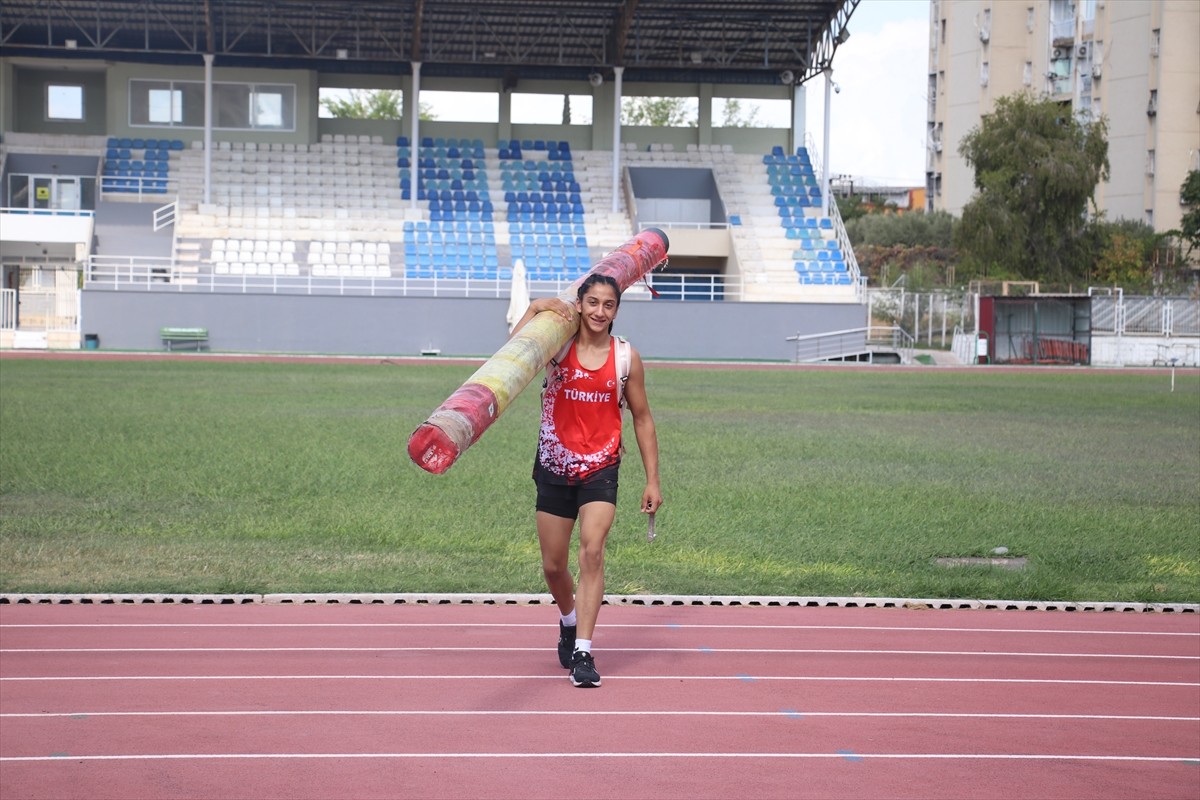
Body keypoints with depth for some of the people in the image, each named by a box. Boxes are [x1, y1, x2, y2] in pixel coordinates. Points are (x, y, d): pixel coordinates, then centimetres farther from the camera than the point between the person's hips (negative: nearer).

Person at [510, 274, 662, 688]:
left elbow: (642, 418, 6)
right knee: (553, 566, 9)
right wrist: (535, 308, -24)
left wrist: (652, 480, 3)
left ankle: (583, 651, -18)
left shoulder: (626, 358, -1)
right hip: (554, 468, 1)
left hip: (600, 470, -1)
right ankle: (569, 621, 41)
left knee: (592, 552, -19)